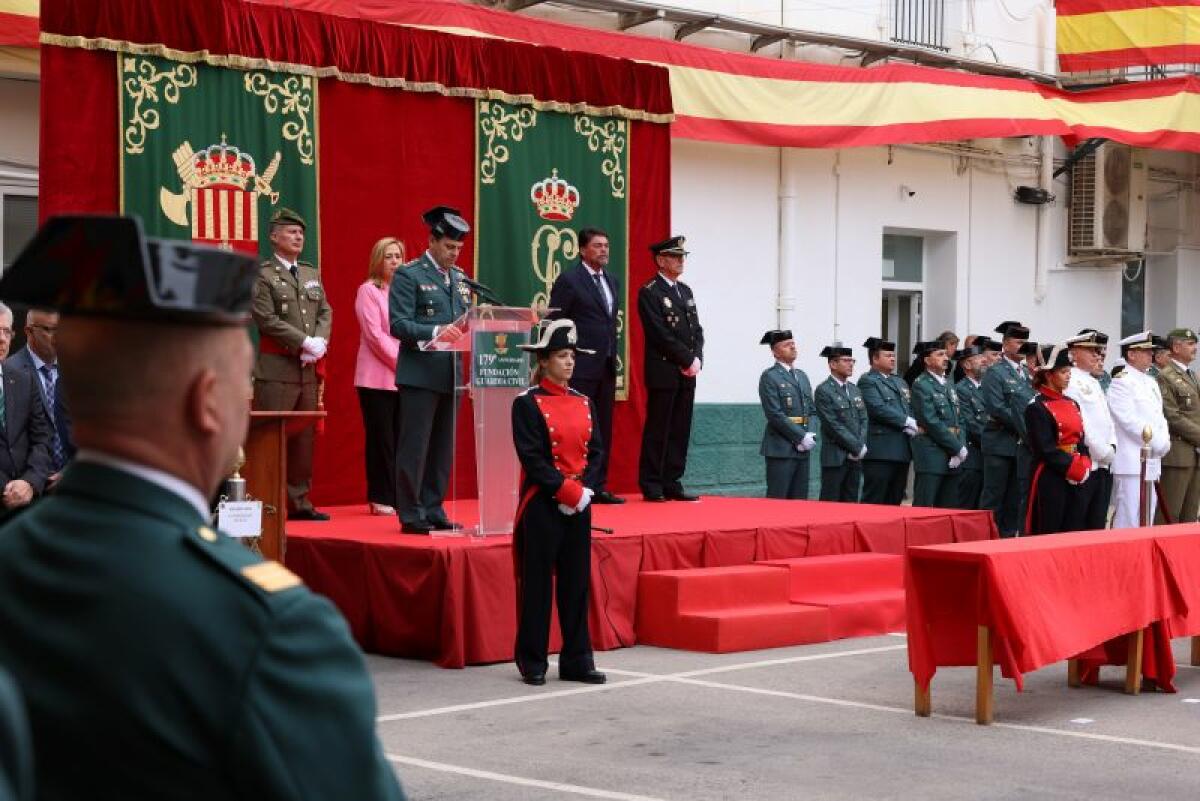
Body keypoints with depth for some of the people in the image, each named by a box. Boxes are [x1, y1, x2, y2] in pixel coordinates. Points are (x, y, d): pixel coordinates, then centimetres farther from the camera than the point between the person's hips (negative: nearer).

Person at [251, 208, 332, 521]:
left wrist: (320, 343, -6)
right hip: (276, 369, -7)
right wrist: (305, 342, -15)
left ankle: (299, 501, 16)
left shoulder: (311, 274, 17)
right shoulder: (262, 275, -5)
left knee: (304, 437, 9)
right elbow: (267, 319, -13)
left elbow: (325, 312, 13)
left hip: (309, 368, 7)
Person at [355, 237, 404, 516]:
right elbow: (375, 335, -10)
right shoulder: (369, 291, -2)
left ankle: (399, 497, 6)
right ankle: (381, 498, 2)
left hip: (404, 378, 5)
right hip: (377, 377, -5)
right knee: (381, 439, -3)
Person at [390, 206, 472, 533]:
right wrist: (436, 331, -26)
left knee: (443, 448, 11)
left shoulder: (460, 277, 15)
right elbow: (399, 325, -13)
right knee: (414, 446, -3)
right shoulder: (408, 275, -5)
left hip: (451, 374, 7)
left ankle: (433, 510, 19)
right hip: (420, 374, -7)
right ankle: (411, 515, 2)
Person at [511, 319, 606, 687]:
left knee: (577, 581, 8)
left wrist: (583, 488, -8)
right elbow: (532, 457, -13)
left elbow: (595, 451, 8)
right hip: (542, 504, -6)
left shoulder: (584, 402, 11)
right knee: (537, 583, 0)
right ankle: (532, 661, 8)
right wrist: (564, 489, -17)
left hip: (579, 504, 6)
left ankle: (577, 661, 14)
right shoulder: (527, 403, -7)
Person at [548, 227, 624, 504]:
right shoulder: (568, 280, -7)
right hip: (581, 367, -7)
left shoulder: (612, 281, 15)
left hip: (606, 367, 7)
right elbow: (555, 324, -9)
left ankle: (598, 486, 15)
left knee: (603, 429, 9)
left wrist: (614, 353, 13)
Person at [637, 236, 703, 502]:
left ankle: (672, 484, 11)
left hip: (687, 373, 7)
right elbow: (661, 334, -14)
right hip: (663, 372, -7)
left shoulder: (685, 290, 17)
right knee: (657, 430, -4)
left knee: (680, 430, 7)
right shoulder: (649, 292, -7)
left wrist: (697, 360, -1)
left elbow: (697, 330, 15)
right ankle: (651, 486, 0)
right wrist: (688, 360, -13)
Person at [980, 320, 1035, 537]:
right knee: (994, 496, -2)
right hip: (1001, 444, -6)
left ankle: (1009, 535, 14)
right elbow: (996, 408, -15)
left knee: (1016, 497, 8)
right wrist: (1023, 424, -13)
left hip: (1023, 444, 6)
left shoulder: (1028, 373, 15)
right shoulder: (995, 372, -6)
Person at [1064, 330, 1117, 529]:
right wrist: (1104, 452, -12)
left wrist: (1112, 447, 3)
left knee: (1097, 525, 8)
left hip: (1103, 465, 9)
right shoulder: (1070, 382, -9)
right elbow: (1079, 422, -16)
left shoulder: (1094, 383, 20)